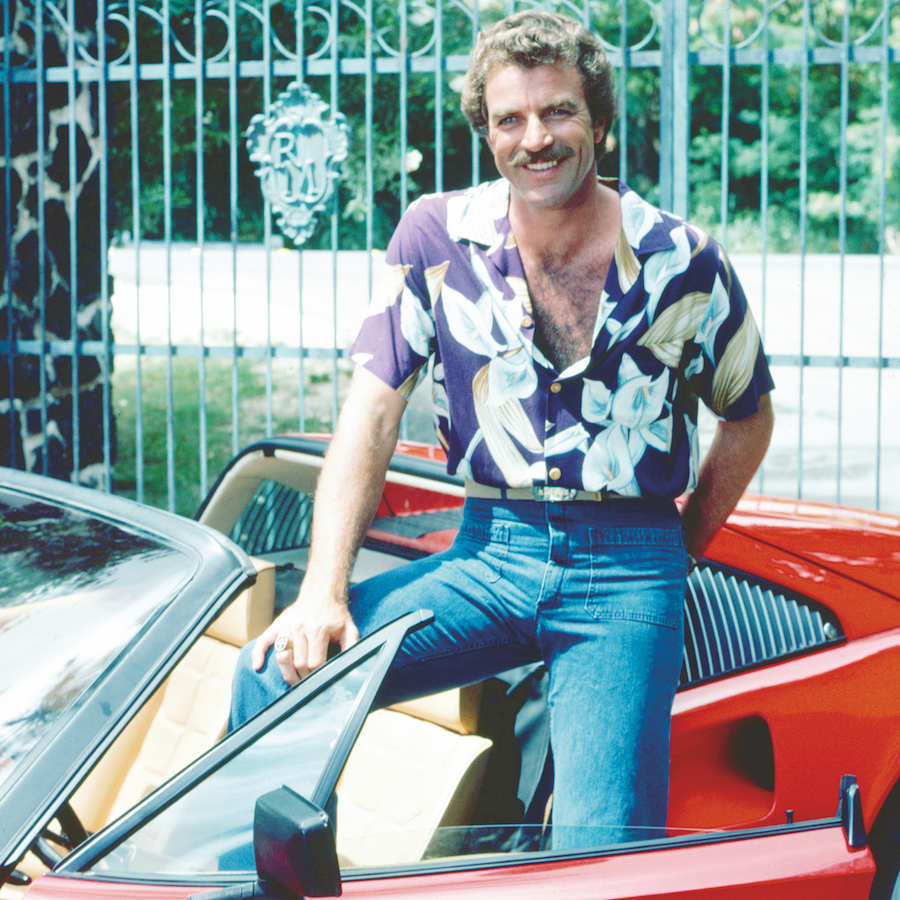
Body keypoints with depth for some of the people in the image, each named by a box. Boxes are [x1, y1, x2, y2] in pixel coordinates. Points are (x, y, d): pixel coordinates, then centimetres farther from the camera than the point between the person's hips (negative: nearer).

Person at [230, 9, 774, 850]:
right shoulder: (436, 236, 0)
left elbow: (747, 419, 15)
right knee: (275, 672, -17)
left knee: (595, 847, -21)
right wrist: (323, 592, -13)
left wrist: (677, 553, 11)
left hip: (624, 572, -2)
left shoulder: (682, 262, -1)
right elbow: (371, 412, -3)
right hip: (488, 552, 2)